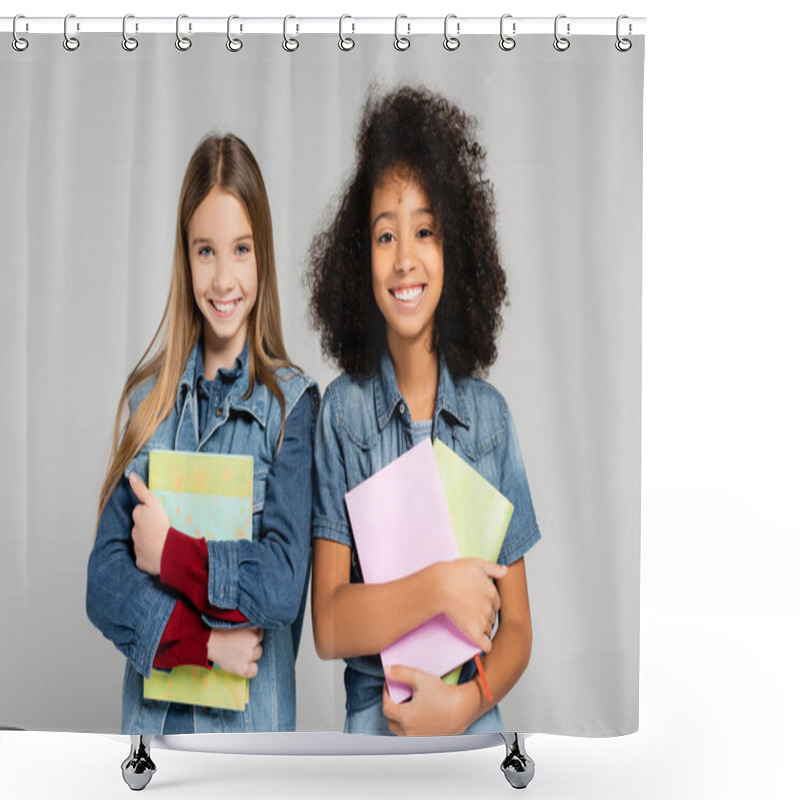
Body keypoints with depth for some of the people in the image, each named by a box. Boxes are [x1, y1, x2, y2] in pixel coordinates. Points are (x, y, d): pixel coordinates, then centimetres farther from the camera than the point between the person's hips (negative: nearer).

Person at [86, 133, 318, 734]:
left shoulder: (292, 402, -8)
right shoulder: (150, 395, 3)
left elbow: (283, 583, -16)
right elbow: (103, 579, -3)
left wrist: (171, 553, -11)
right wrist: (201, 639, -15)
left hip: (250, 719, -3)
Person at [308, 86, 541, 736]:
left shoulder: (490, 415, 4)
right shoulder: (343, 410, 0)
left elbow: (517, 627, 6)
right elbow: (328, 625, -6)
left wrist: (466, 702, -11)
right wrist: (437, 588, -19)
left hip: (473, 717, 2)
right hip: (375, 712, -2)